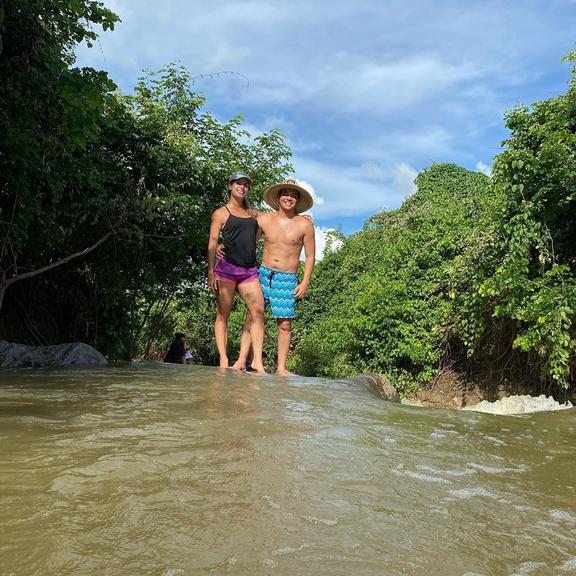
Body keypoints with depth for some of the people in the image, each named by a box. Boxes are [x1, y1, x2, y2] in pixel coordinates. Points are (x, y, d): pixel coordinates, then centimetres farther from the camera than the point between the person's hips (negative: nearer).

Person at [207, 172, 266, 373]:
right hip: (227, 267, -4)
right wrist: (210, 272, -10)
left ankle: (257, 361, -13)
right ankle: (223, 361, -1)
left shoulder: (252, 214, 23)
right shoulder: (221, 213, 8)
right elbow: (212, 243, 1)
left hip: (249, 270, 4)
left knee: (258, 311, -12)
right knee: (223, 314, -3)